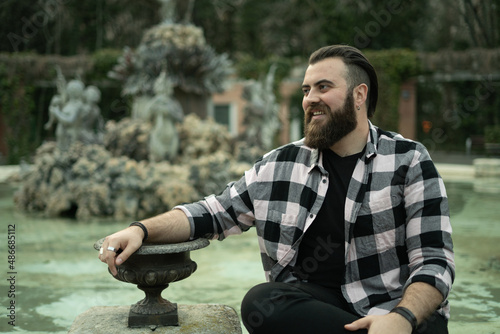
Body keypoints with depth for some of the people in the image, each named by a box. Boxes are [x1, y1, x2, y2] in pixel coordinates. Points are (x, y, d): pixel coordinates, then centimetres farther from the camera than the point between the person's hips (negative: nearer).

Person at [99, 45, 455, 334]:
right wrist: (141, 230, -3)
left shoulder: (409, 162, 1)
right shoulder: (279, 167, 12)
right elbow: (210, 214, 14)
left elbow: (435, 260, -4)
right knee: (260, 302, -30)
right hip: (312, 303, 4)